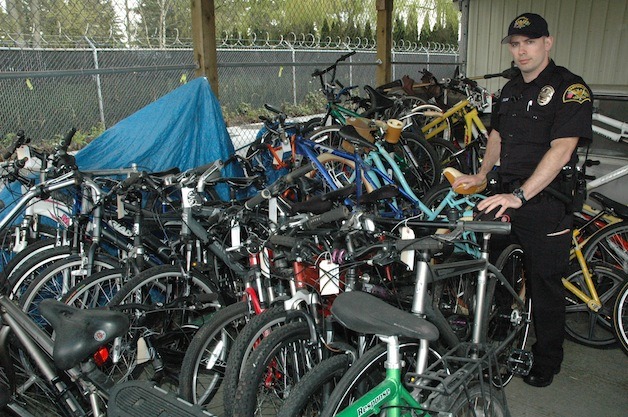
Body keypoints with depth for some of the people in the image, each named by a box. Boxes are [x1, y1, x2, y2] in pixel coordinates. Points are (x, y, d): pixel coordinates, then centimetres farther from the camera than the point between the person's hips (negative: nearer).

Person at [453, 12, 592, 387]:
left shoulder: (570, 88, -12)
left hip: (547, 204, -7)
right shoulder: (511, 90, 14)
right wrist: (482, 176, 18)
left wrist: (520, 195, -30)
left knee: (545, 285, 3)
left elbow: (561, 148, -23)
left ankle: (547, 361, 21)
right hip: (508, 197, 7)